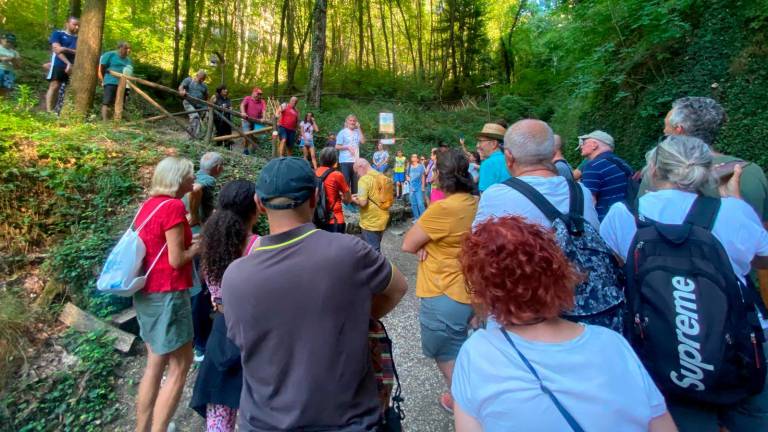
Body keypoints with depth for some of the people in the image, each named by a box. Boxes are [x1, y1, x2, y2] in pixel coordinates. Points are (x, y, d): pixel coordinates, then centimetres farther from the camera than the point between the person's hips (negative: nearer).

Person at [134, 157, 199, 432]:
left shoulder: (149, 204, 10)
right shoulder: (173, 206, -16)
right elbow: (176, 260, -17)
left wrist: (186, 242, 11)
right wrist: (196, 248, 0)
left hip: (146, 293, 9)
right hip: (167, 294, -9)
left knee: (155, 364, 17)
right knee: (179, 366, 2)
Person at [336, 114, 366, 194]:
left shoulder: (357, 132, 9)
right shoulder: (342, 132, 0)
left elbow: (363, 141, -6)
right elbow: (337, 147, -1)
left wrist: (359, 128, -5)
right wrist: (347, 147, -14)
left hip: (355, 160, 4)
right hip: (345, 161, -4)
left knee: (355, 181, 9)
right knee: (345, 180, -1)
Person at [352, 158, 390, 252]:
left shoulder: (364, 179, -17)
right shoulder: (382, 176, 8)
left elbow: (363, 202, -24)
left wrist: (354, 199, -4)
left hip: (370, 223, -8)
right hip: (382, 219, 8)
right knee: (376, 249, 21)